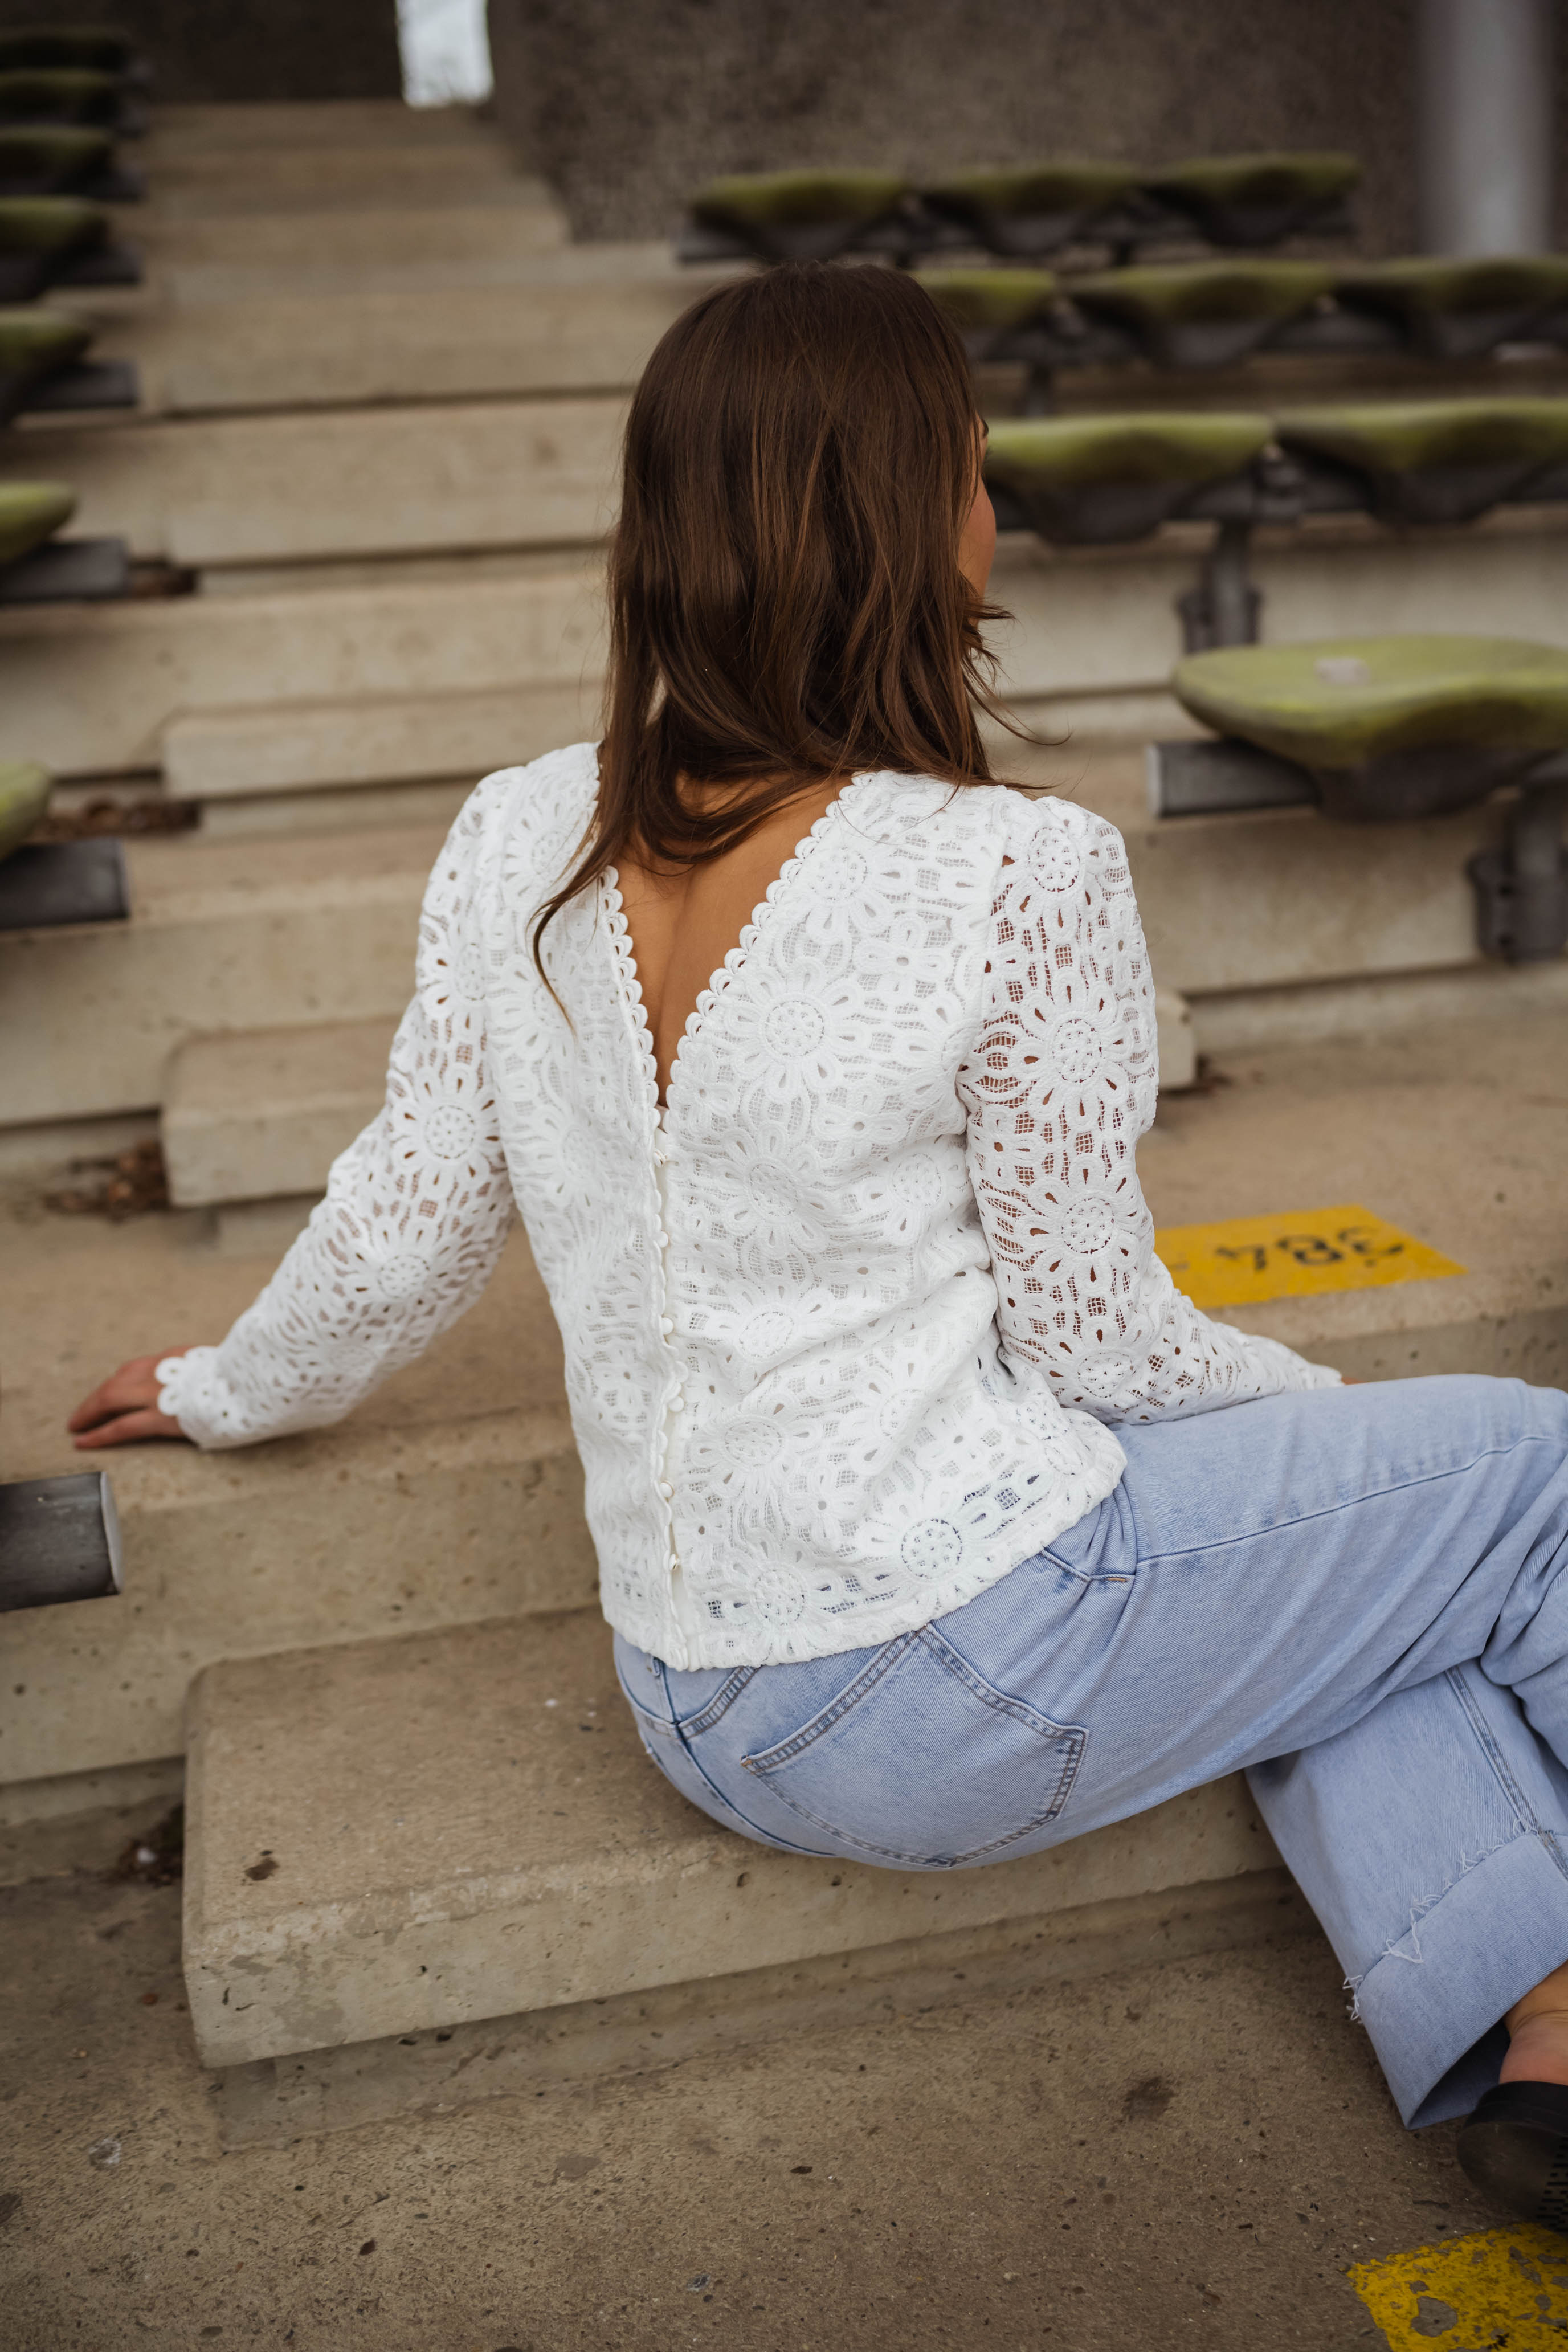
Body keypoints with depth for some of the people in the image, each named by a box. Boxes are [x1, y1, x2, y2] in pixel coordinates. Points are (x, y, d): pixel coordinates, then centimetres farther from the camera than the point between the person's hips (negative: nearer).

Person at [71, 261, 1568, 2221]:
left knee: (1352, 1554, 25)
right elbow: (1087, 1328, -11)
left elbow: (404, 1228, 5)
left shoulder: (517, 844, -3)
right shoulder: (1019, 875, -20)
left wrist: (237, 1388, 26)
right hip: (966, 1652, -6)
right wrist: (1321, 1409, 10)